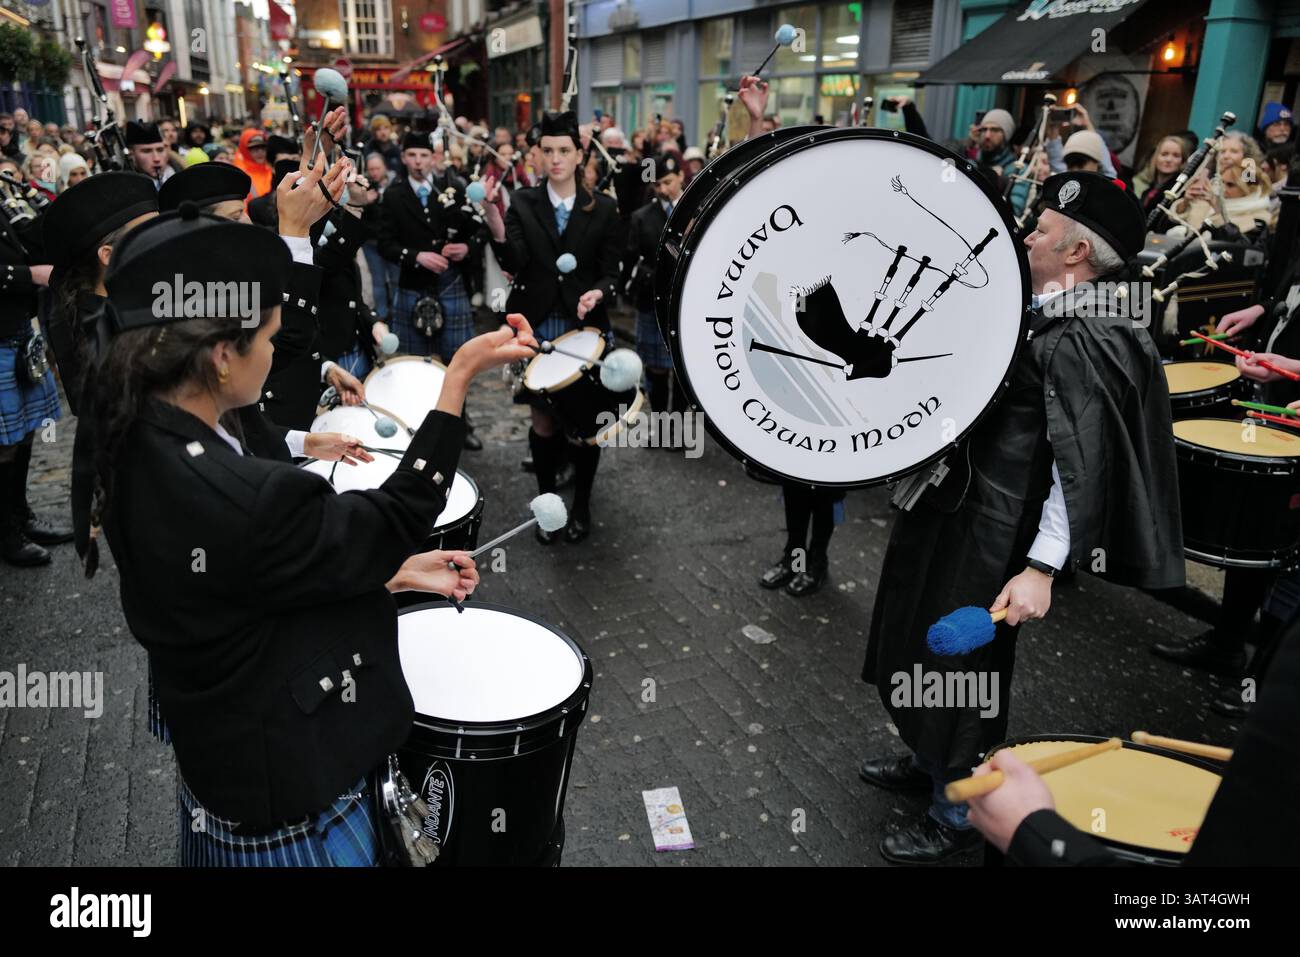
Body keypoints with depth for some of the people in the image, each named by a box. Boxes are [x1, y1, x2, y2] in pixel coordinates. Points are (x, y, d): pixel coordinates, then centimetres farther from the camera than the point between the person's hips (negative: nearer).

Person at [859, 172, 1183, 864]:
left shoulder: (1075, 343, -23)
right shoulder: (1050, 318, 7)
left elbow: (1082, 466, -27)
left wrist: (1043, 567, -31)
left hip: (991, 532, -10)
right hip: (962, 509, 10)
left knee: (961, 662, 5)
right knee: (928, 644, 23)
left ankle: (955, 816, 26)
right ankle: (931, 762, 45)